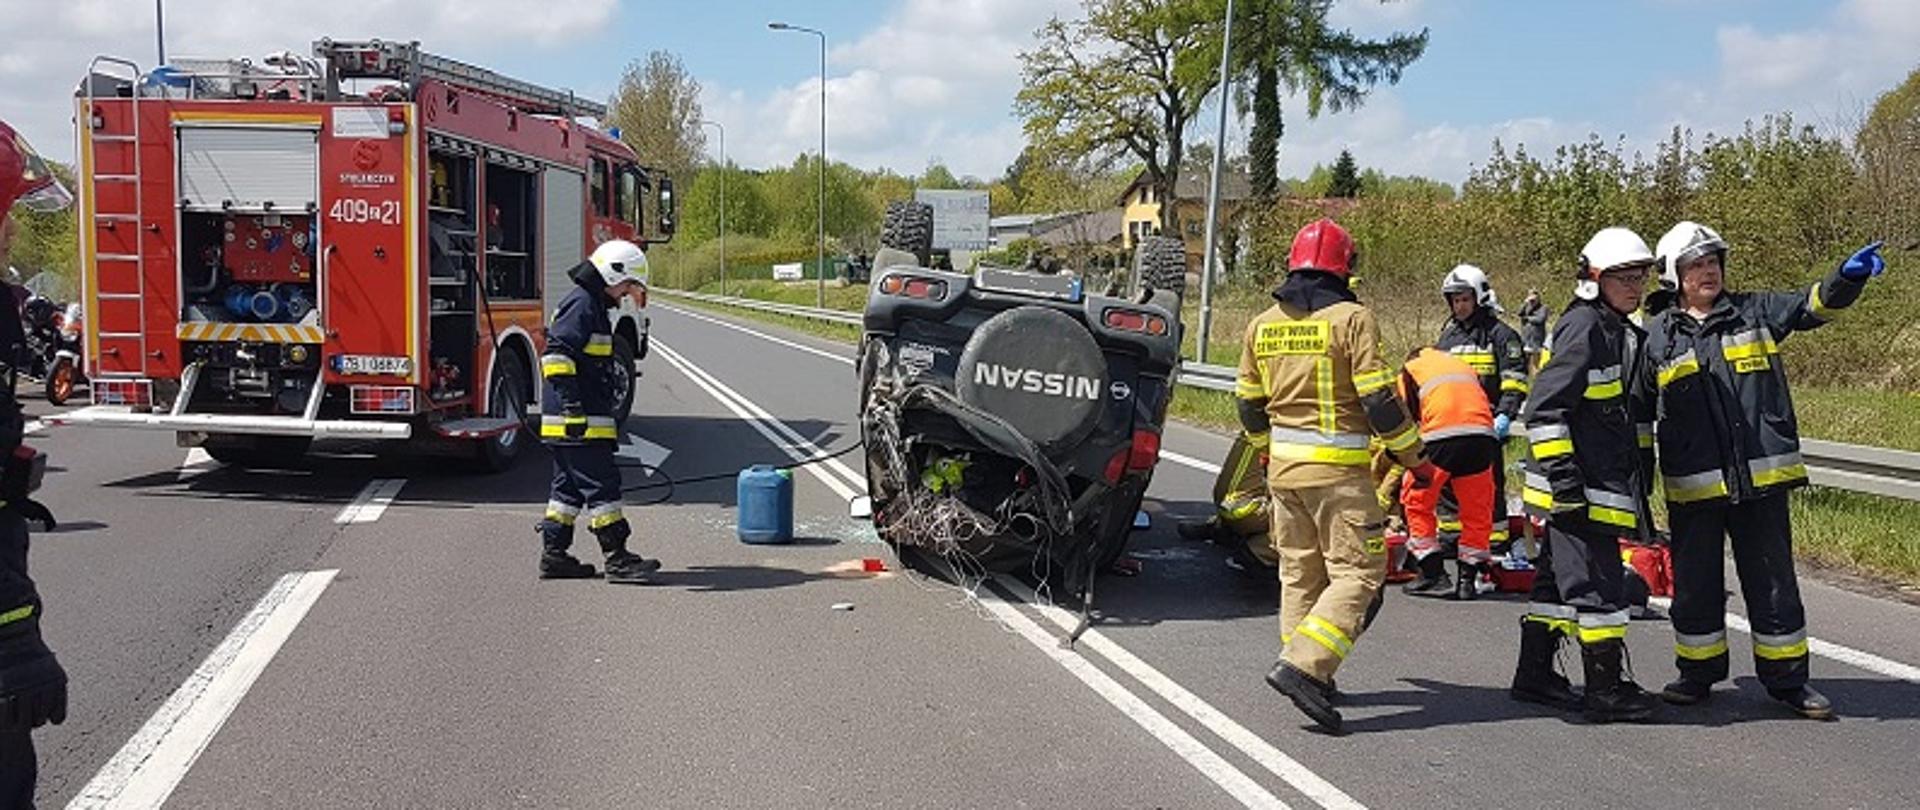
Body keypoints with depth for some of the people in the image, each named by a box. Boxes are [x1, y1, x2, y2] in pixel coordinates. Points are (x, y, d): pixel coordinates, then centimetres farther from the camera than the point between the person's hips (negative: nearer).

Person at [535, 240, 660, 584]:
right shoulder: (581, 304, -13)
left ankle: (553, 555, 18)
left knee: (569, 487, 13)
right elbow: (557, 355, -22)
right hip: (580, 424, -11)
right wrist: (572, 406, -25)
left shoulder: (592, 304, 20)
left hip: (583, 419, 11)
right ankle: (617, 559, -5)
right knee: (601, 484, -8)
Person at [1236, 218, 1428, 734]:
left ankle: (1310, 676, 20)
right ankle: (1301, 667, -16)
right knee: (1358, 571, -3)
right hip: (1337, 470, -7)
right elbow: (1379, 400, -13)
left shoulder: (1263, 324, 8)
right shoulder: (1352, 319, -10)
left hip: (1283, 466, 7)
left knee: (1300, 572, 15)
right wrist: (1414, 458, -1)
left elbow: (1249, 403, 15)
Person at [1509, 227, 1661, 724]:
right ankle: (1607, 691, 3)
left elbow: (1635, 414, 26)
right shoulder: (1583, 327, -14)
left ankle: (1534, 675, 23)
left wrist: (1640, 481, 25)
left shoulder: (1624, 334, 18)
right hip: (1578, 490, -10)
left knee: (1558, 579, 15)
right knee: (1597, 585, -5)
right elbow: (1545, 407, -20)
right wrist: (1563, 476, -22)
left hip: (1608, 486, 10)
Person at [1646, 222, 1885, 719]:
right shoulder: (1658, 337, 4)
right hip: (1692, 487, 0)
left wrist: (1848, 277, -27)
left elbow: (1814, 305, -6)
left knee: (1773, 584, 8)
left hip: (1761, 479, 0)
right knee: (1695, 585, 9)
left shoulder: (1755, 311, 7)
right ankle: (1697, 674, 24)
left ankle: (1786, 678, 20)